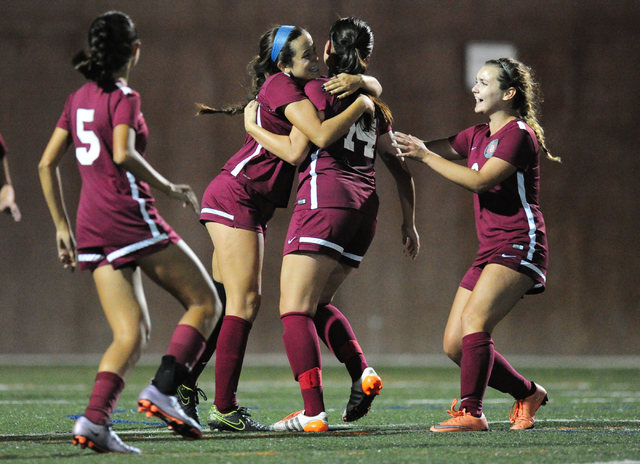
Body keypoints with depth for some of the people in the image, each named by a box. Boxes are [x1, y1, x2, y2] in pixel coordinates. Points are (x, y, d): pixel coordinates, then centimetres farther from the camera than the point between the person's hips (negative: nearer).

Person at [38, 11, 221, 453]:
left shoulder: (79, 99, 15)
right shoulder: (124, 97, -7)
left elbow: (47, 164, 16)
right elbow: (122, 155, -23)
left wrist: (63, 226, 20)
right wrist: (168, 187, -11)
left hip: (91, 228, 7)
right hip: (131, 218, -7)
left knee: (132, 333, 6)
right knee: (205, 303, 4)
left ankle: (94, 420, -13)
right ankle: (163, 391, -11)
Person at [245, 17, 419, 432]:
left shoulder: (318, 90, 2)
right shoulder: (374, 105, 21)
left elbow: (296, 148, -9)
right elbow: (401, 168, 24)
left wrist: (254, 128, 6)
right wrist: (409, 224, 32)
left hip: (325, 202, -7)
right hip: (365, 208, 7)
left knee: (294, 309, -9)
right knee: (318, 304, 21)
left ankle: (314, 413, -21)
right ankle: (363, 373, 0)